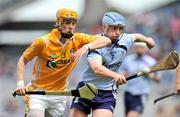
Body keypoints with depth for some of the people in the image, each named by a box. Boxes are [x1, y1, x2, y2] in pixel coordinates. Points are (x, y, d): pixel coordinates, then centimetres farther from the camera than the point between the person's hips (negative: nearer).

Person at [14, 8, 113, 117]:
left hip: (59, 97, 4)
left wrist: (86, 47, -30)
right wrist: (20, 84, -17)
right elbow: (23, 60, -5)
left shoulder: (77, 40, -7)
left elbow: (106, 40, -14)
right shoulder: (43, 42, -15)